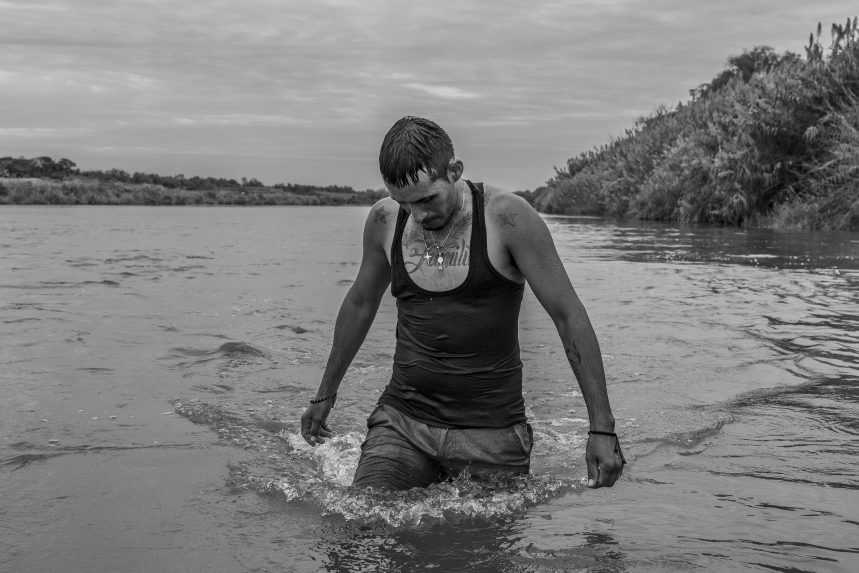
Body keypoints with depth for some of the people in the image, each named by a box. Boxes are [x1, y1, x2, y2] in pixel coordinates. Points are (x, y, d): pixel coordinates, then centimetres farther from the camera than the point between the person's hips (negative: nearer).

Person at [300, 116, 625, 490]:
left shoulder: (507, 218, -10)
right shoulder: (384, 221, 2)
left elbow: (569, 316, -8)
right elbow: (360, 304, 19)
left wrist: (602, 427, -12)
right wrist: (325, 393, 27)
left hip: (491, 430, -2)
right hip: (402, 420, 3)